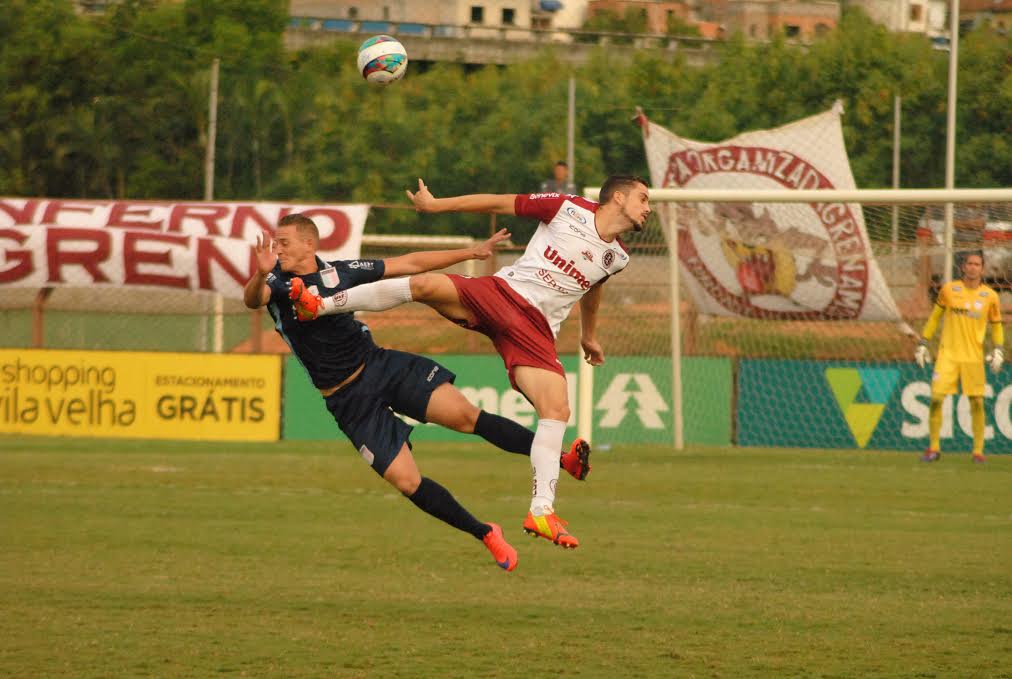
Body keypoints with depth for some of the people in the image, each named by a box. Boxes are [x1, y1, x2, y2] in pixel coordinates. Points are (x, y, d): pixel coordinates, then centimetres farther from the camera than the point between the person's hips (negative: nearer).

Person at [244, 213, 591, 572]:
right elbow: (252, 300, -29)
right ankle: (485, 535, 7)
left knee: (465, 415, -16)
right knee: (406, 482, -9)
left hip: (382, 365, 1)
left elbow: (410, 263, 9)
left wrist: (471, 253, 8)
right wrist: (261, 274, -52)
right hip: (350, 401, -1)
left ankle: (565, 460, -14)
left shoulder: (340, 272, 1)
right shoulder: (276, 283, -6)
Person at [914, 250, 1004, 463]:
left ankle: (978, 450, 9)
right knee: (936, 398, -9)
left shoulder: (990, 296, 3)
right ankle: (933, 447, 4)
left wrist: (998, 350, 0)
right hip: (948, 355, 0)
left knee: (977, 402, -3)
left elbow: (996, 325, 13)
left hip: (974, 357, 0)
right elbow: (934, 317, 11)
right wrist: (923, 343, 8)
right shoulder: (949, 289, 2)